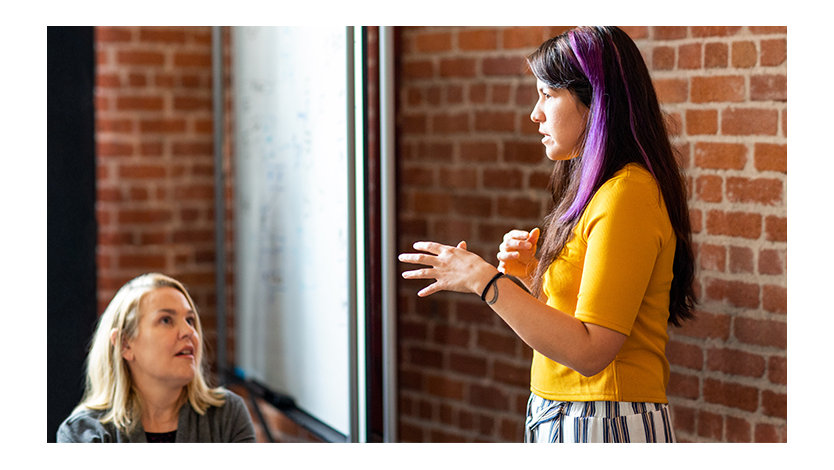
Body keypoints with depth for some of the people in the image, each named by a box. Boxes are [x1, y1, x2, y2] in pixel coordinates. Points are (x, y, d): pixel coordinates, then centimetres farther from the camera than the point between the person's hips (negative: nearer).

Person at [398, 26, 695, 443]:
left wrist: (485, 280, -20)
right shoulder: (599, 192, 13)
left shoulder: (627, 195, -17)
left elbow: (590, 351, -23)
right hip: (564, 420, 9)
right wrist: (532, 276, 2)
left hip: (605, 425, -9)